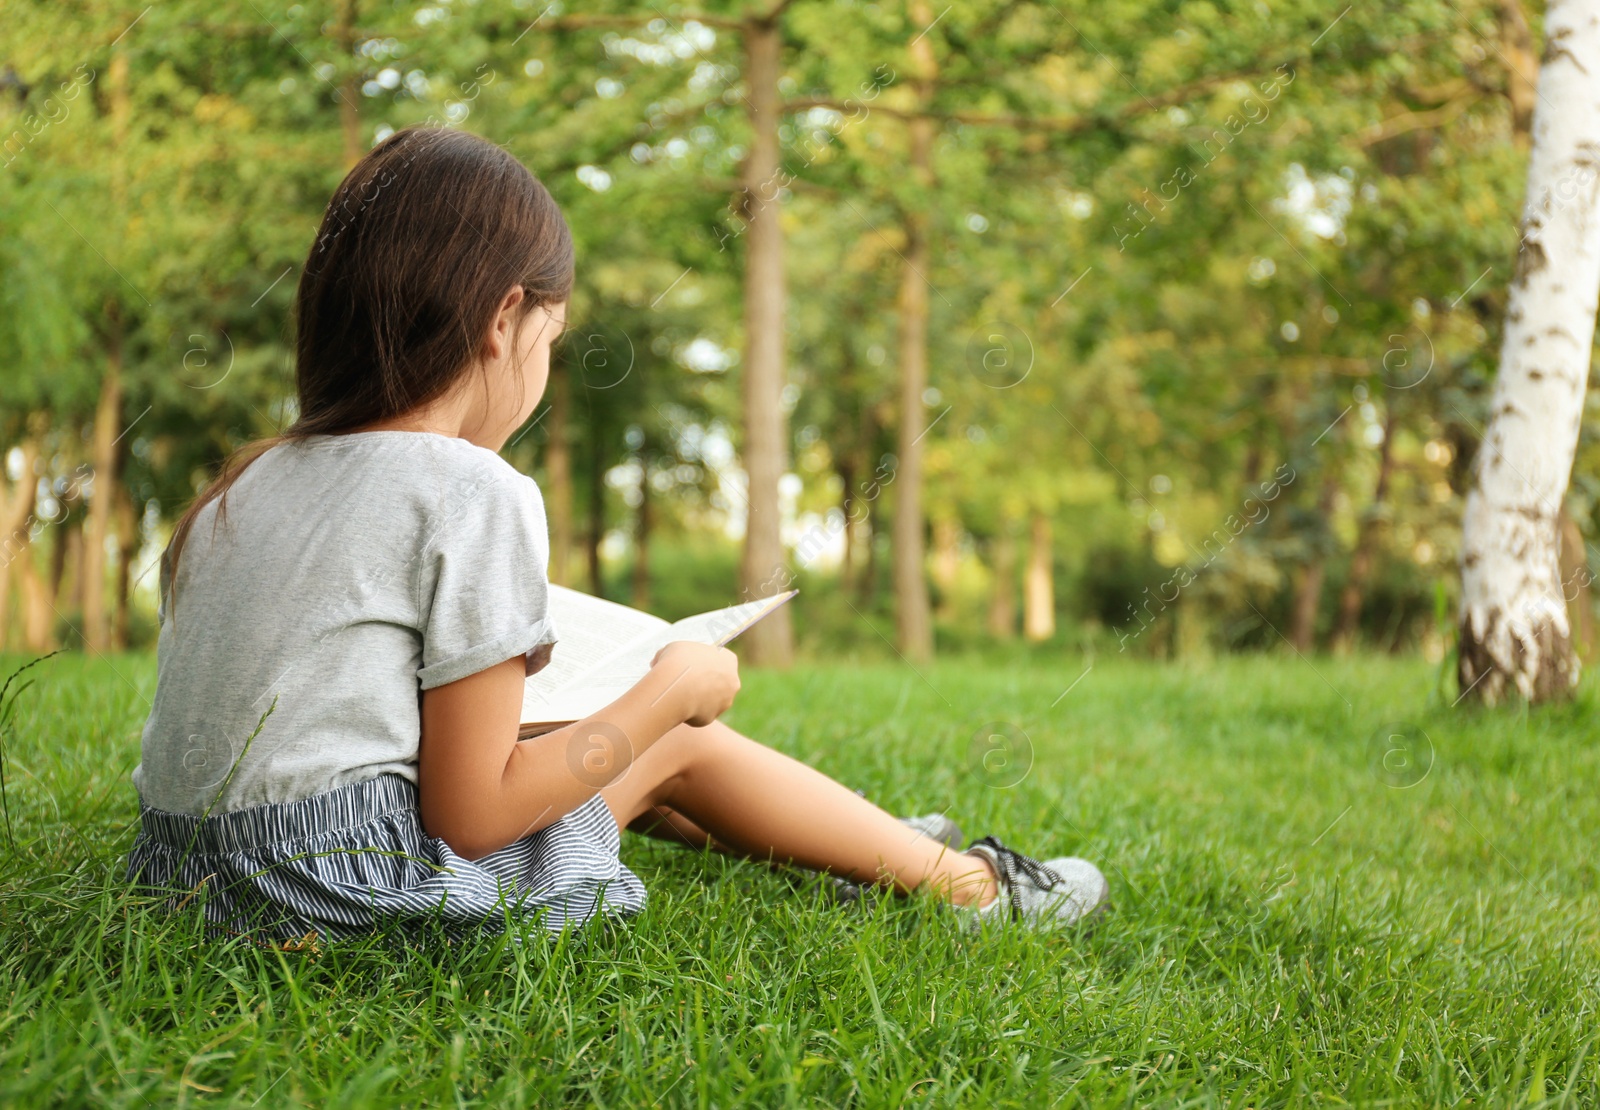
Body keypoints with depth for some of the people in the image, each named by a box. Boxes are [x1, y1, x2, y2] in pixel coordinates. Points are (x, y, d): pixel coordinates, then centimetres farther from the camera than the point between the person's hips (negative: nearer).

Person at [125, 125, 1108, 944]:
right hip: (341, 896, -8)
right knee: (683, 746, 10)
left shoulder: (246, 484, 9)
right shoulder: (474, 492, -15)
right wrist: (670, 694, -4)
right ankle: (964, 880, 26)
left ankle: (896, 849, 39)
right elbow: (471, 814, -16)